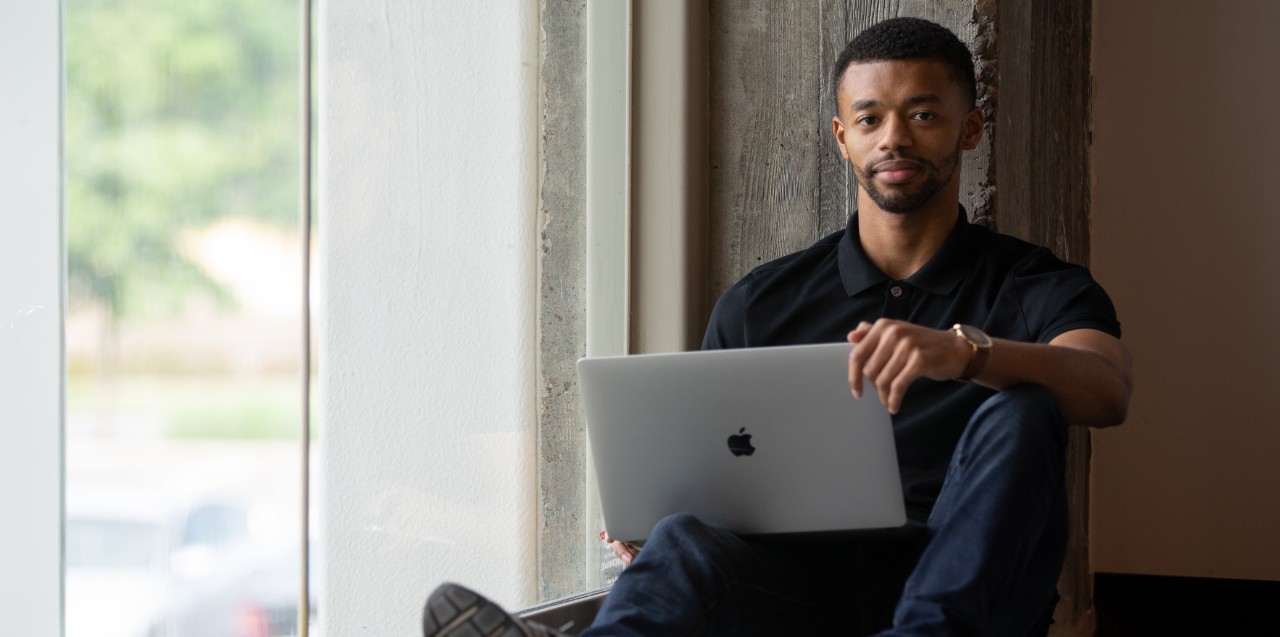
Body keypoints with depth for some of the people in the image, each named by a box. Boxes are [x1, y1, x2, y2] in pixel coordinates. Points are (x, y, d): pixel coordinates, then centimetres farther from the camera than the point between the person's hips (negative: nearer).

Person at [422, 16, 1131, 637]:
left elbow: (1107, 389, -12)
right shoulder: (760, 304, 18)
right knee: (686, 544, -32)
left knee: (1018, 413, -28)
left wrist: (964, 352, -34)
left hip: (962, 579, -1)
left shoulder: (1038, 289, 11)